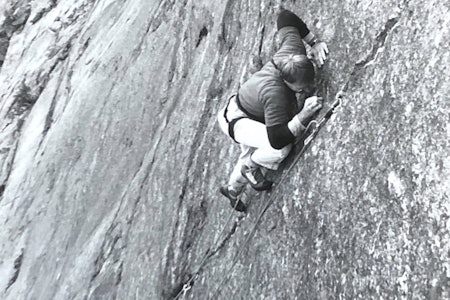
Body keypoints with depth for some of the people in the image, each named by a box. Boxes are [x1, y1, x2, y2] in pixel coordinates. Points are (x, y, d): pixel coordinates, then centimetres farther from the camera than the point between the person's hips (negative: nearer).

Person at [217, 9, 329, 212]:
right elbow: (277, 140, -43)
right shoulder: (275, 94, -42)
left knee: (250, 153, 28)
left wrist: (314, 42, -14)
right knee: (281, 148, -30)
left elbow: (285, 16, -9)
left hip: (250, 116, 9)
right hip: (235, 120, -9)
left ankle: (232, 189, 52)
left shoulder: (293, 51, -24)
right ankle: (251, 167, 2)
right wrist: (304, 114, -49)